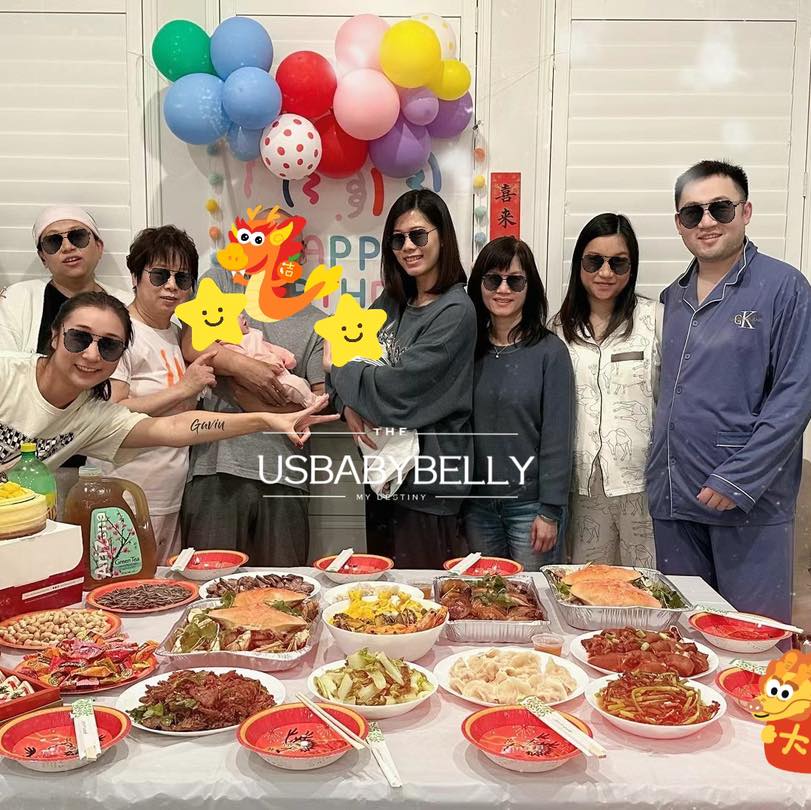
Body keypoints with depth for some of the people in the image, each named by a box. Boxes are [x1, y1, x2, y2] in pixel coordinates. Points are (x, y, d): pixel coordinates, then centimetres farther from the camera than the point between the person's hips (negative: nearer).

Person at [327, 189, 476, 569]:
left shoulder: (456, 313, -14)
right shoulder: (392, 302, 8)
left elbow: (398, 388, -20)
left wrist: (337, 367, -4)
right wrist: (350, 408, -11)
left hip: (427, 481, -7)